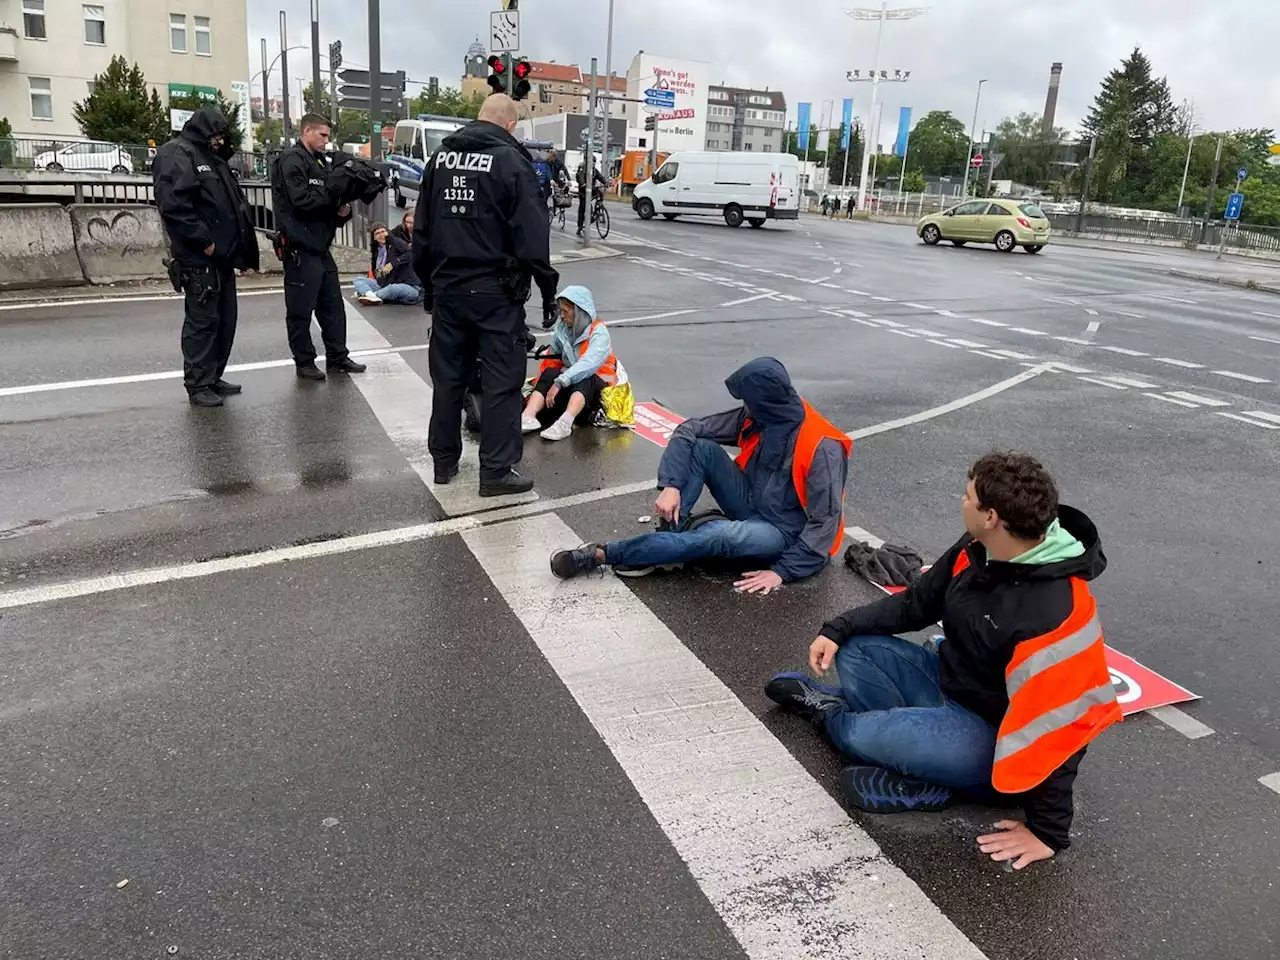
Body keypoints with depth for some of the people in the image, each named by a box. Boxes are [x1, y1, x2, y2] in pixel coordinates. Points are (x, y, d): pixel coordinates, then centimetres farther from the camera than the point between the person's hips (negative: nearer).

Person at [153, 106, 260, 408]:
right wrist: (203, 241, -20)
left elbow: (234, 204, 24)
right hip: (199, 258, -10)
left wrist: (243, 250, 16)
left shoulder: (212, 159, 22)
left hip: (222, 255, 10)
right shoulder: (177, 155, -8)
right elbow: (173, 205, -21)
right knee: (202, 320, -6)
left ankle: (213, 378, 22)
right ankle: (197, 385, 1)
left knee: (225, 319, 13)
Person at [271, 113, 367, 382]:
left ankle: (337, 357, 20)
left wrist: (342, 211, -3)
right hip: (301, 247, -9)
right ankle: (304, 362, 8)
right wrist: (335, 199, -8)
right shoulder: (292, 160, -8)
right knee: (301, 309, 0)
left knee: (333, 305, 12)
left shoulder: (319, 161, 20)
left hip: (321, 246, 9)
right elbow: (302, 199, -20)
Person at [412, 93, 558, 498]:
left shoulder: (441, 156, 10)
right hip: (495, 290, -6)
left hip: (447, 287, 6)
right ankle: (497, 471, 0)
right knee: (502, 379, -1)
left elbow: (422, 229, 14)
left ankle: (444, 461, 23)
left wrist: (429, 281, 20)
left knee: (448, 376, 14)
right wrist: (547, 286, -7)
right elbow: (533, 235, -13)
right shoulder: (511, 160, -8)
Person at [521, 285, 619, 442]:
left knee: (583, 380, -36)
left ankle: (564, 423, -57)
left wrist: (559, 383, -37)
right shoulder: (562, 328, 2)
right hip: (570, 381, 5)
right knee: (550, 374, -24)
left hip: (597, 383, -5)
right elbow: (551, 361, 5)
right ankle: (528, 417, -43)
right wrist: (538, 389, -4)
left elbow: (588, 365, -29)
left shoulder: (599, 332, -15)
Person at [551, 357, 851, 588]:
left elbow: (825, 521, -25)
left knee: (716, 534, -36)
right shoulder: (756, 418, -8)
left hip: (783, 531, -6)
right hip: (750, 505, 6)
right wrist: (671, 485, -19)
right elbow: (689, 430, -6)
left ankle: (602, 554, -28)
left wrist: (782, 571, -26)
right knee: (702, 448, -16)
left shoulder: (821, 448, -26)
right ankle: (670, 537, -21)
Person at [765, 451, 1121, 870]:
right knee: (854, 651, 4)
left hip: (996, 742, -9)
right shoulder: (977, 551, -7)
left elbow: (1056, 725, -29)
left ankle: (832, 715, 12)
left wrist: (1048, 829, -22)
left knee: (866, 735, -25)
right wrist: (838, 630, 0)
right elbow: (916, 603, 8)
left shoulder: (1054, 614, -34)